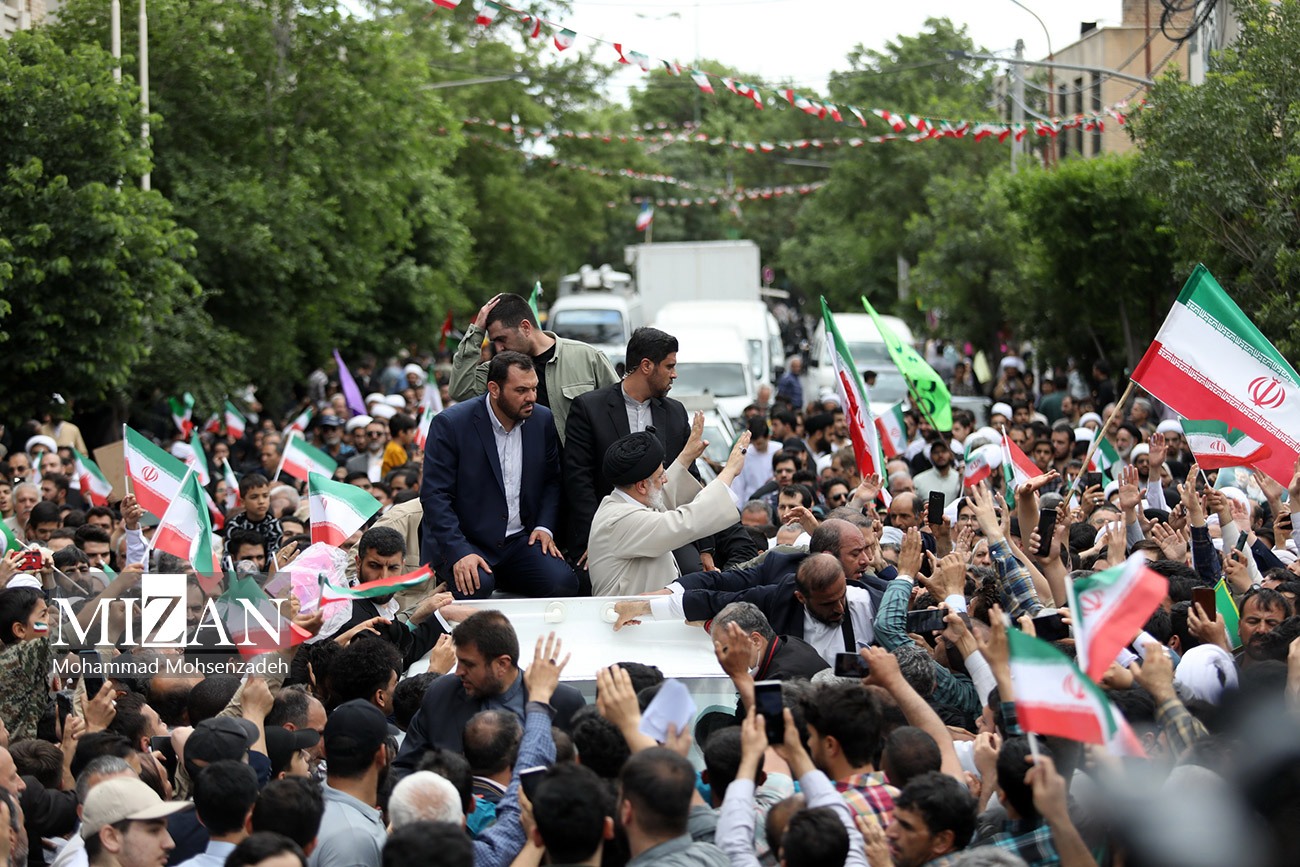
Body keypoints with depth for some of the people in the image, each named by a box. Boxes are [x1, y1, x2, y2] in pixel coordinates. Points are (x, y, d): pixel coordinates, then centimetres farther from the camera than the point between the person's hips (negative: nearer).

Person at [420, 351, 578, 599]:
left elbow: (552, 481, 18)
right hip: (460, 542, -5)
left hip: (520, 541, 5)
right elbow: (435, 495, -13)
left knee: (563, 583, -21)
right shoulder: (449, 424, -11)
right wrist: (460, 552, -23)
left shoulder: (543, 421, 4)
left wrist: (544, 527, 0)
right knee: (476, 585, -36)